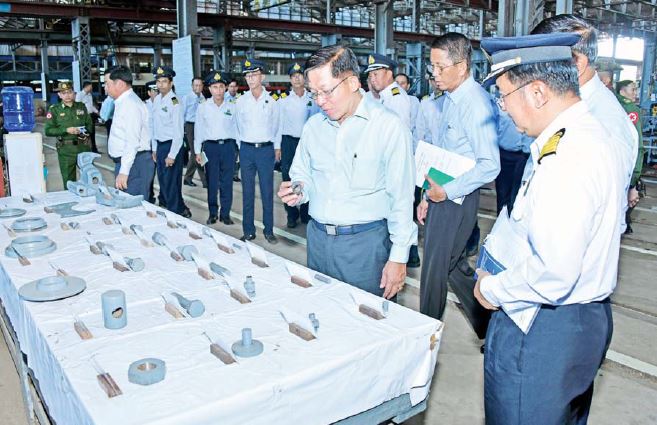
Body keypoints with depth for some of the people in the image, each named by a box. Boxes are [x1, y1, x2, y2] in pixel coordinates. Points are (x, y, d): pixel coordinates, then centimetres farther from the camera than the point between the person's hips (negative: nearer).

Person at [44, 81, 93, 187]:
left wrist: (84, 131, -6)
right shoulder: (54, 110, 1)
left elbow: (90, 124, 16)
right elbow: (48, 131, -4)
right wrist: (66, 130, -16)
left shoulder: (81, 106, 9)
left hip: (84, 147, 2)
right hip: (66, 150, -2)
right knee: (69, 181, 5)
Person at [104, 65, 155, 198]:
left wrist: (124, 171, -27)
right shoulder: (123, 102, 15)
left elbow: (132, 142, -25)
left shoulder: (130, 104, -17)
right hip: (124, 161, 10)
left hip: (134, 163, -10)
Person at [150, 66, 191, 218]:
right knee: (163, 183, 15)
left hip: (172, 145, -8)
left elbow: (178, 131, -17)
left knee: (171, 183, -1)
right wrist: (155, 148, 14)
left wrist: (172, 155, -18)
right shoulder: (157, 100, 8)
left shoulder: (174, 102, -16)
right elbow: (153, 125, 14)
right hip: (160, 145, 8)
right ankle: (182, 210, 29)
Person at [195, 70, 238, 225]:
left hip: (228, 145, 0)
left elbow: (236, 128, 8)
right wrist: (197, 151, 4)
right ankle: (213, 213, 17)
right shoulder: (203, 107, 2)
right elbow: (198, 130, 6)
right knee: (212, 182, 5)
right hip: (210, 147, 0)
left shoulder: (232, 107, 4)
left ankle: (225, 214, 15)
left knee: (227, 182, 4)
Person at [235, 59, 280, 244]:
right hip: (246, 150, 1)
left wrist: (277, 147, 12)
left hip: (266, 149, -1)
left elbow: (276, 126, 10)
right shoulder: (241, 101, 3)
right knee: (247, 192, 6)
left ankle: (269, 230, 13)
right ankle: (248, 231, 14)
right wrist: (240, 146, 11)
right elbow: (239, 126, 10)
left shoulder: (271, 101, 1)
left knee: (267, 192, 2)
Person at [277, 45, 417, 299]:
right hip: (317, 238, 5)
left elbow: (401, 197, -10)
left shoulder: (388, 126, -10)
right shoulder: (314, 125, 7)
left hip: (365, 242, -5)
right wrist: (298, 191, -6)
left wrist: (399, 258, -11)